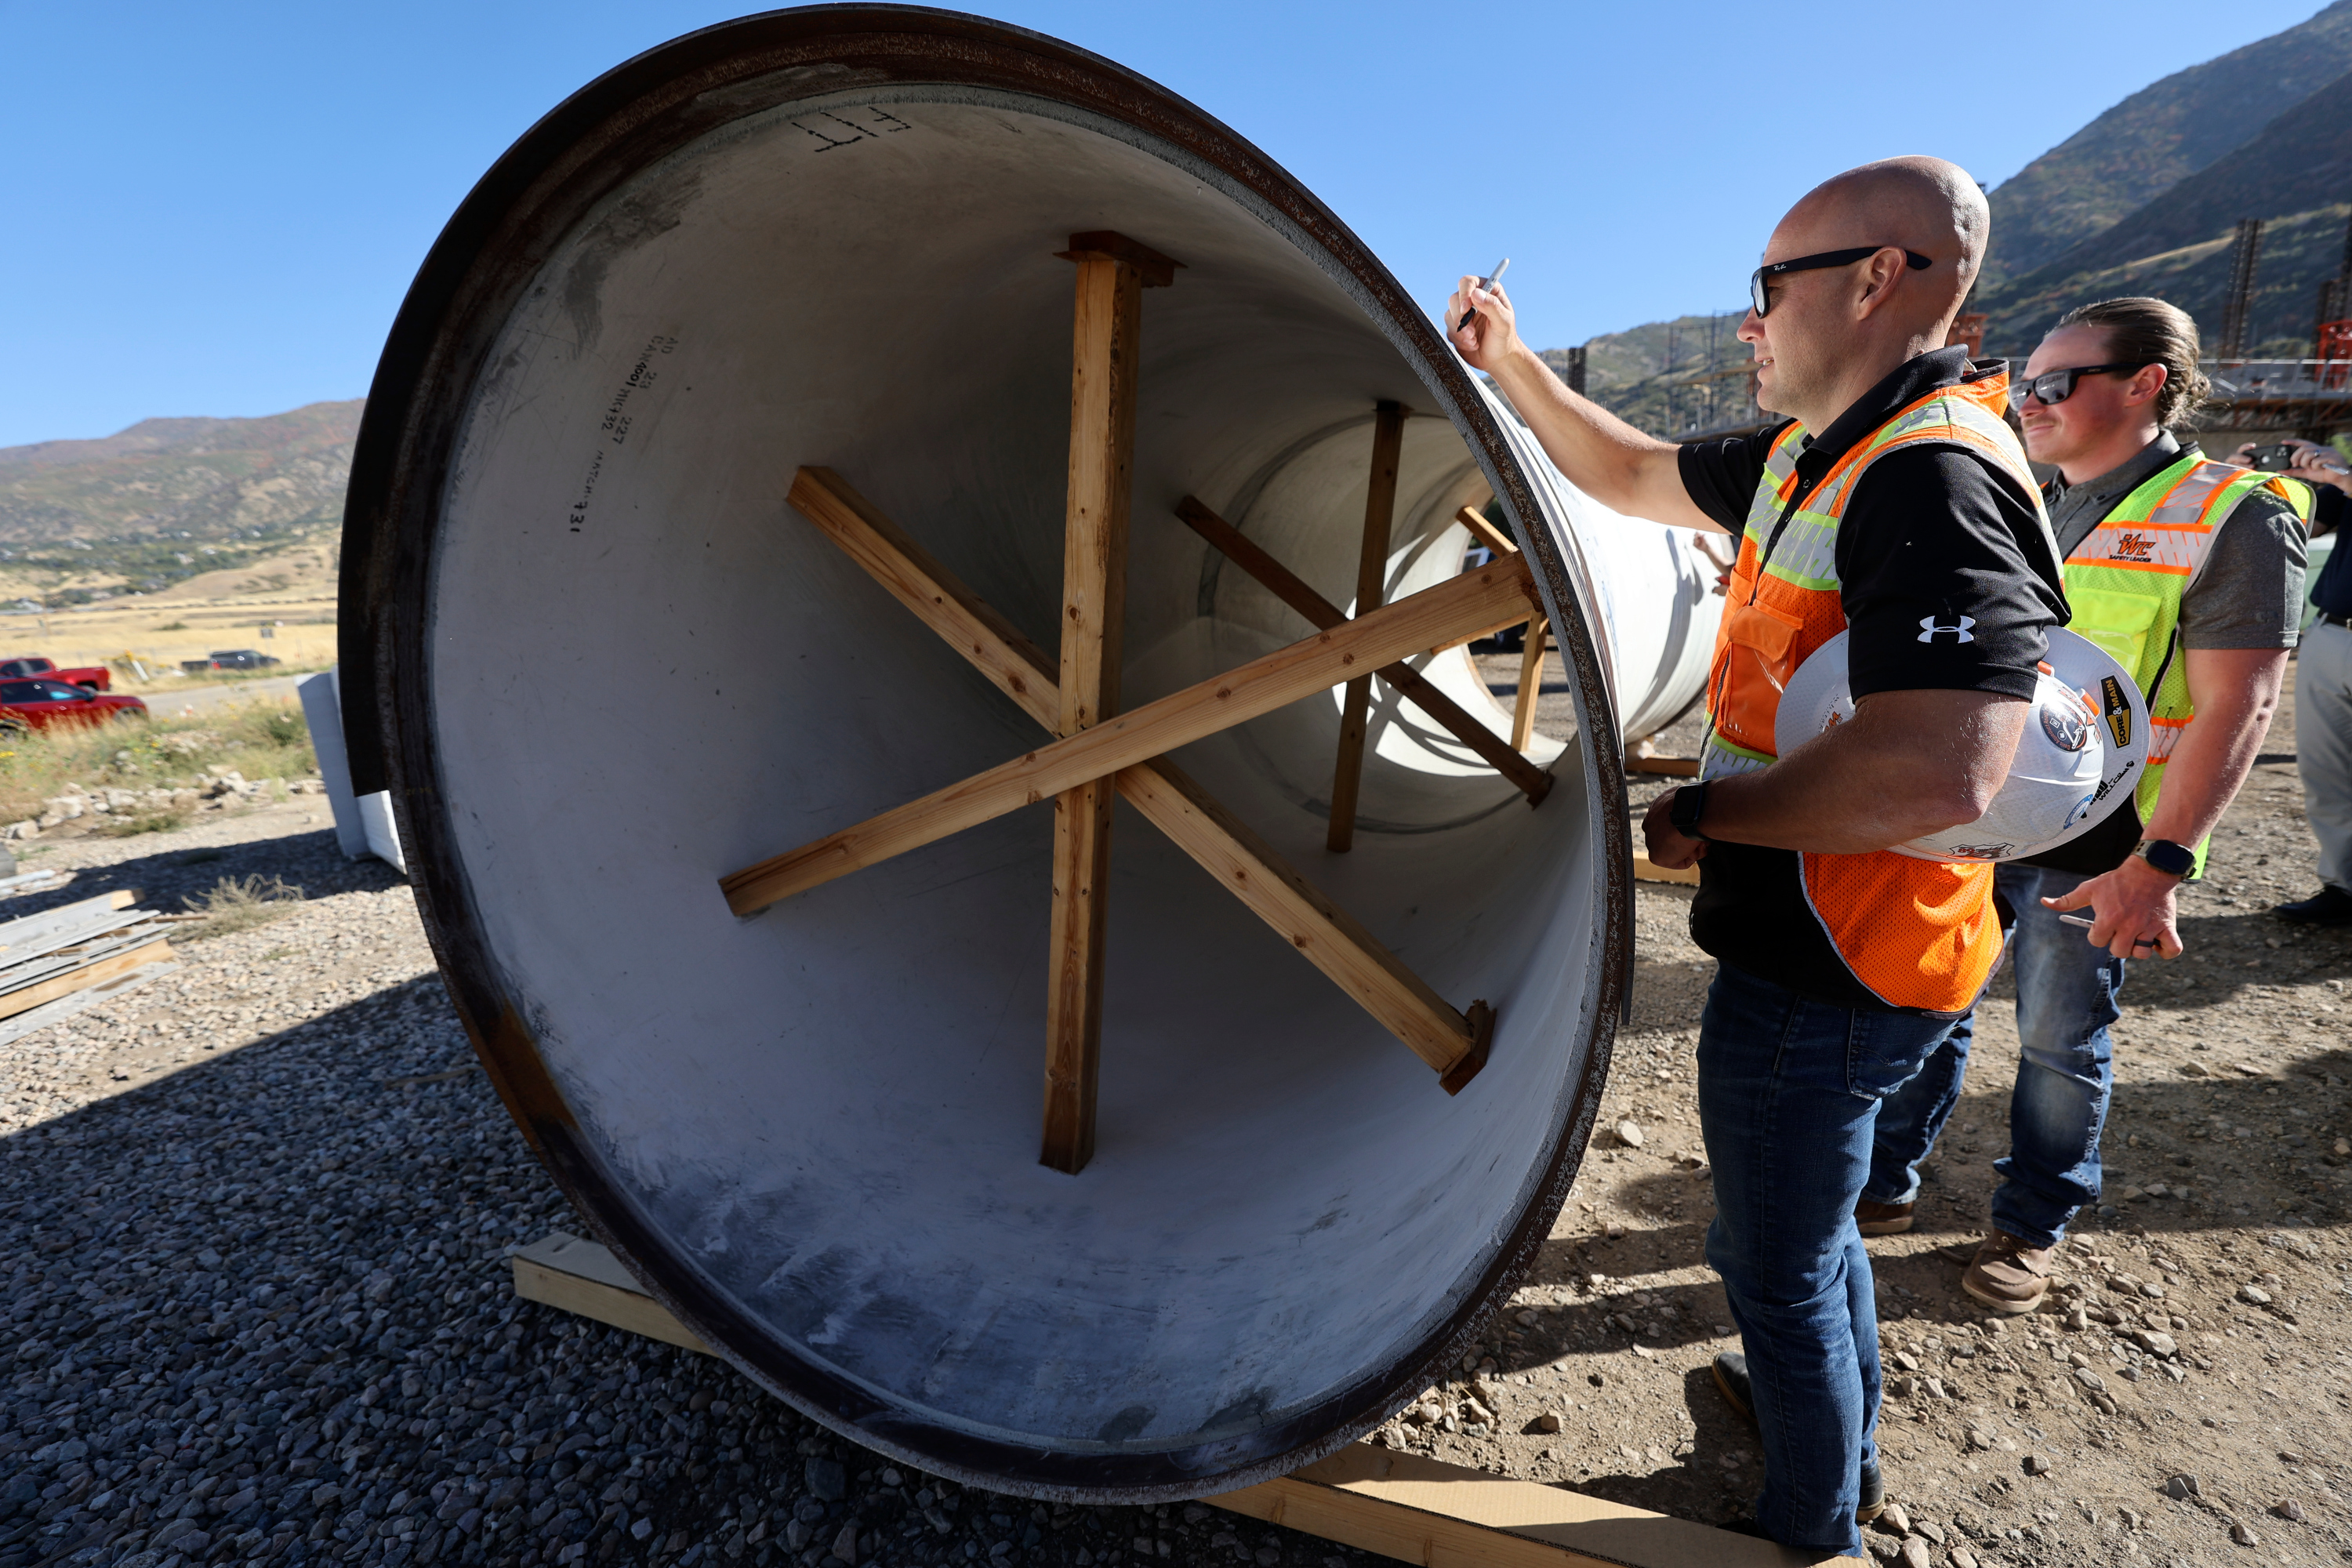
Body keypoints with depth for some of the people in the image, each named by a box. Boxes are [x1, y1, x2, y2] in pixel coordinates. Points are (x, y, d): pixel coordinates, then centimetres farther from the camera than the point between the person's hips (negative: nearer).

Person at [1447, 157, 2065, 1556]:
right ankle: (1844, 1435, 56)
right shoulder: (1812, 455, 6)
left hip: (1822, 979, -10)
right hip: (1817, 954, 10)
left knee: (1776, 1262, 12)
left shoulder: (1936, 480, -24)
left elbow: (1939, 774, -36)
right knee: (1805, 1221, 30)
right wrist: (1509, 361, 16)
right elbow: (1635, 475, 20)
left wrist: (1697, 813, -23)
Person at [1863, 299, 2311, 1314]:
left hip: (2091, 848, -5)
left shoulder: (2233, 519, -9)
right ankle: (1885, 1186, 29)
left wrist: (2159, 862, -22)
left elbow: (2234, 708, -15)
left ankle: (2030, 1226, 30)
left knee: (2061, 1041, 10)